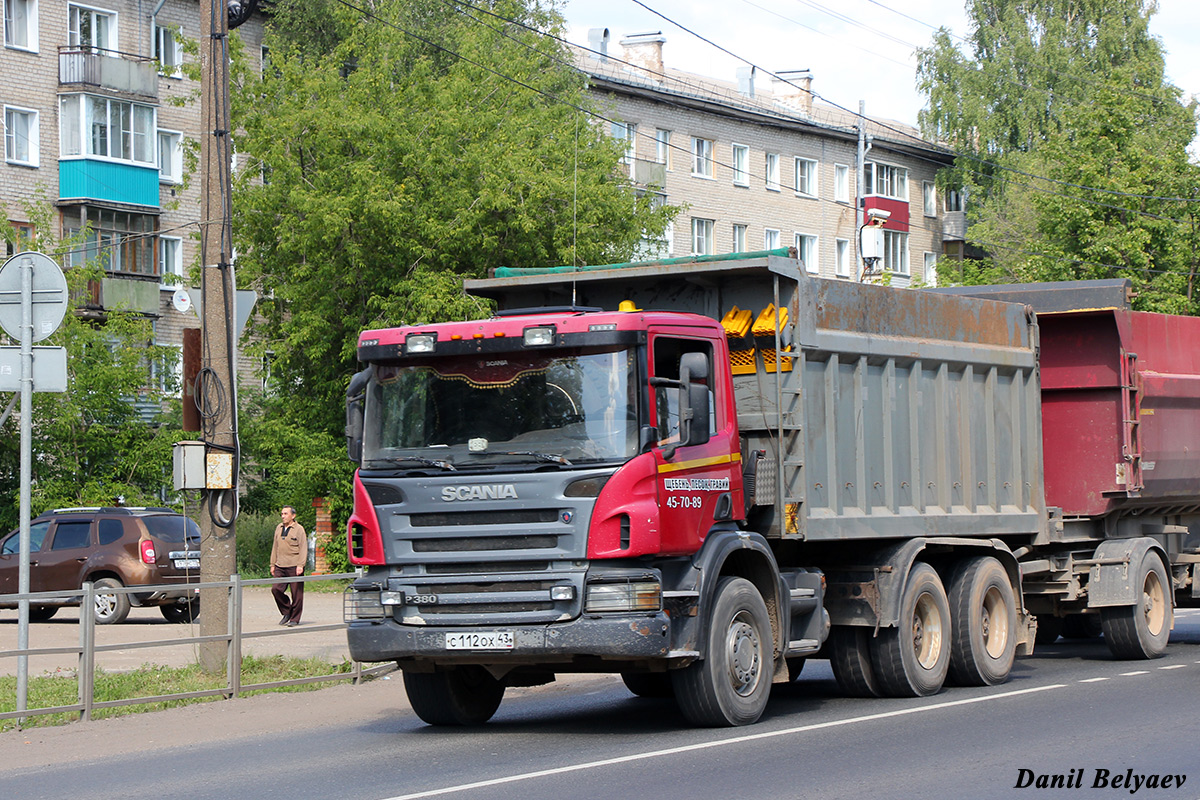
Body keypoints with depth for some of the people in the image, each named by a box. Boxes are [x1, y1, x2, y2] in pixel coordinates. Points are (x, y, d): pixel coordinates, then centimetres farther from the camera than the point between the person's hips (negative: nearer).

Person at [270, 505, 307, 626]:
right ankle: (286, 613, 12)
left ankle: (294, 619, 8)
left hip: (294, 567, -5)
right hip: (280, 567, 5)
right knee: (276, 589, -6)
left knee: (296, 593, -2)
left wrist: (300, 565, -15)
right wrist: (272, 564, 17)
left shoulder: (299, 529, -2)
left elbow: (303, 549, -6)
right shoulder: (279, 528, 16)